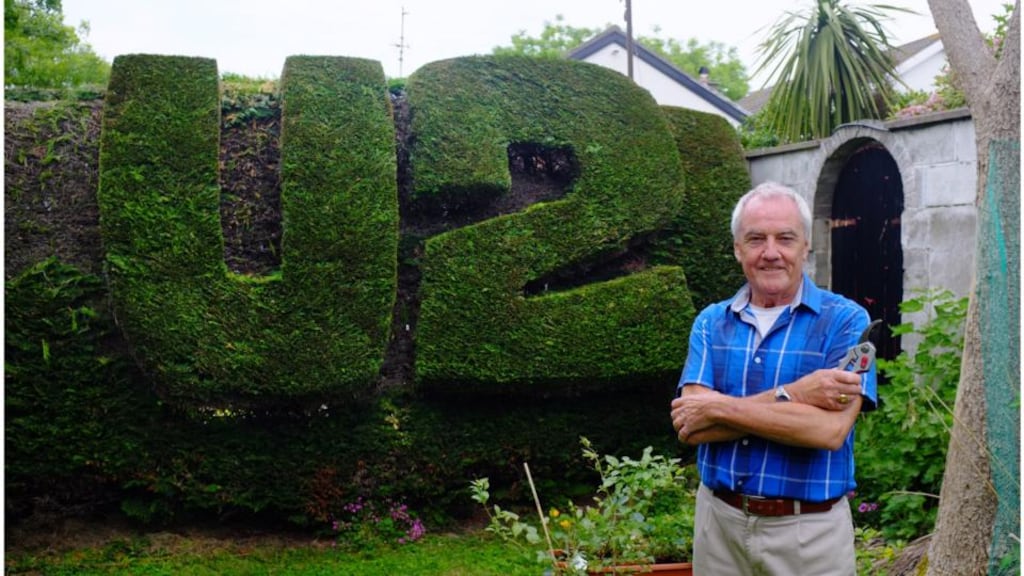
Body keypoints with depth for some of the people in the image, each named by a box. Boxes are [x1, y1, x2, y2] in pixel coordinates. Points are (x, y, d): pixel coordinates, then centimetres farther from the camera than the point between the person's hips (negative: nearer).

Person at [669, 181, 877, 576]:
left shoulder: (845, 320, -7)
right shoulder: (710, 323, 2)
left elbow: (830, 430, -20)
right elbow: (691, 428, -10)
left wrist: (720, 408, -16)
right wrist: (791, 395, -19)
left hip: (809, 529, -3)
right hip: (719, 521, 3)